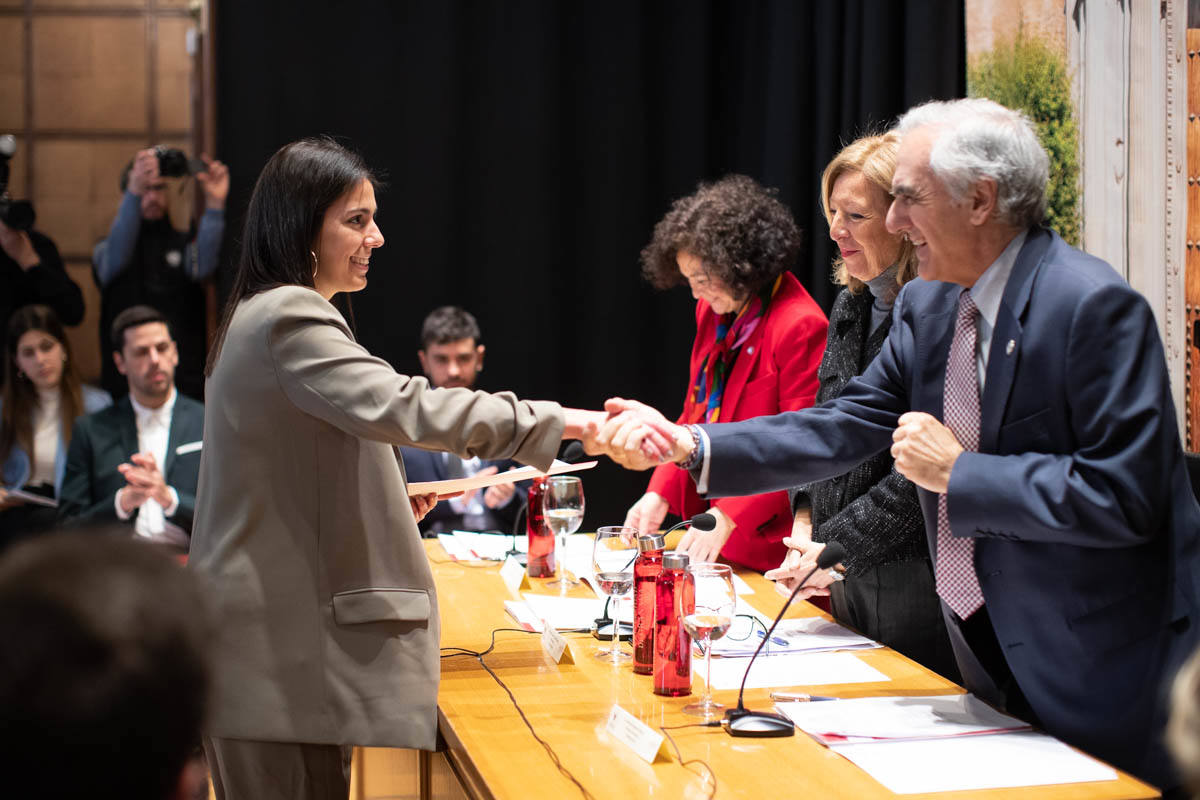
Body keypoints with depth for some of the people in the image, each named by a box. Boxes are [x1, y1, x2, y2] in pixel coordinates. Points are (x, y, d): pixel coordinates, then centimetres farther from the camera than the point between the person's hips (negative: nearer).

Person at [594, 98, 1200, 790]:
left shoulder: (1097, 306, -20)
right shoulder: (927, 306, 5)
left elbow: (1125, 494, -24)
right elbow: (843, 428, 3)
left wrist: (958, 470, -21)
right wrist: (688, 444, -8)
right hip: (988, 652, 7)